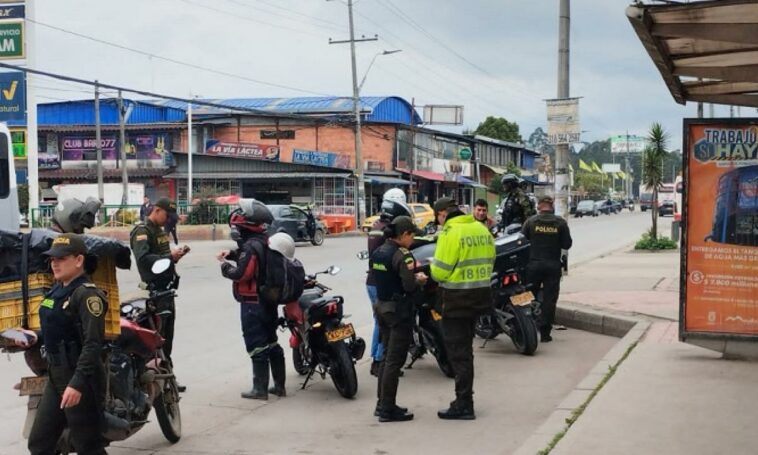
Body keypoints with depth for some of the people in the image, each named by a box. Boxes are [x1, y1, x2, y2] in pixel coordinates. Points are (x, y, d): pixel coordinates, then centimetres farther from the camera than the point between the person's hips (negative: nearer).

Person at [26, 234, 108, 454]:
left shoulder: (87, 295, -16)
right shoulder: (57, 290, 12)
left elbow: (93, 344, -24)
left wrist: (77, 383, -31)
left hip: (81, 379, -9)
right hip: (56, 376, 9)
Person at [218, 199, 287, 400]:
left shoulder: (251, 246, -21)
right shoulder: (265, 242, 8)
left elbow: (241, 273, -26)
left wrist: (224, 264, -11)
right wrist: (232, 254, 8)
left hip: (253, 304, -9)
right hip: (269, 301, 9)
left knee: (257, 346, -2)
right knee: (271, 343, 14)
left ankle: (260, 389, 3)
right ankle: (279, 385, 20)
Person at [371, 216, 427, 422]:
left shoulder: (377, 252, 8)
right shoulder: (402, 255, -18)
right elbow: (410, 286, -23)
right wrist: (420, 280, -2)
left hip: (381, 307, 9)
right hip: (399, 310, -9)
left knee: (387, 356, 17)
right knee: (395, 360, -2)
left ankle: (382, 404, 23)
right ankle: (388, 410, 2)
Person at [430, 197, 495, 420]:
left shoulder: (450, 232, -15)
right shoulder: (481, 229, 9)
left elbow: (440, 271, -18)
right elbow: (489, 261, 12)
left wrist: (433, 271, 3)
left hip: (457, 300, -8)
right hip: (480, 295, 8)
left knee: (459, 353, -1)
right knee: (465, 349, 19)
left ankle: (464, 405, 2)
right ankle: (464, 400, 28)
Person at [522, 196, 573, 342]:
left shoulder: (531, 221, -4)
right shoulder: (561, 223, -4)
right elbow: (567, 244, -2)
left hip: (534, 264, 0)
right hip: (553, 265, 0)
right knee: (549, 299, 4)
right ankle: (545, 332, 3)